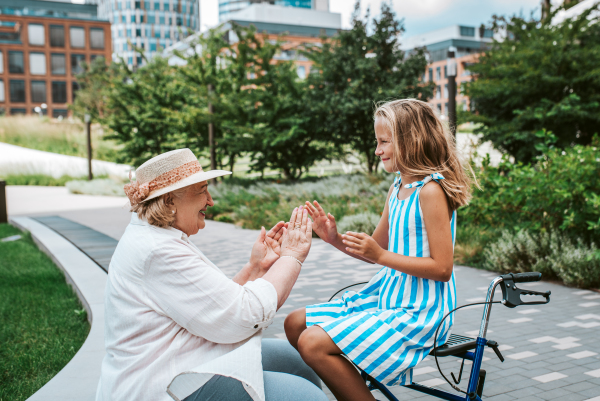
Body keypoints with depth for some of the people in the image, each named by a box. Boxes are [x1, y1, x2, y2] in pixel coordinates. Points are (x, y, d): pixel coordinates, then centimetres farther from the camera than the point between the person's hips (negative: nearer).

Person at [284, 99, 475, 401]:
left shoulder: (431, 191, -16)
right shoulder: (397, 189, 10)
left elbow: (442, 268, -19)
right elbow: (375, 251, 15)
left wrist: (381, 255, -21)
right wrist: (336, 240, 0)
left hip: (419, 311, -9)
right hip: (387, 296, 9)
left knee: (313, 342, -22)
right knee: (295, 323, 9)